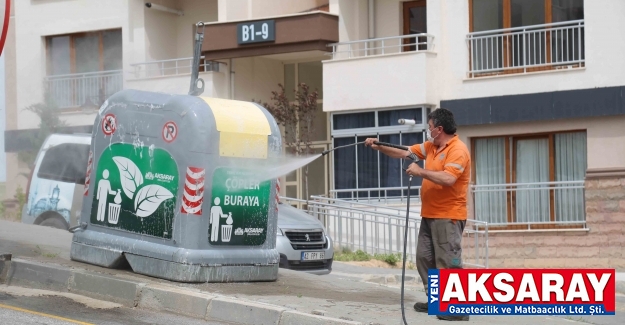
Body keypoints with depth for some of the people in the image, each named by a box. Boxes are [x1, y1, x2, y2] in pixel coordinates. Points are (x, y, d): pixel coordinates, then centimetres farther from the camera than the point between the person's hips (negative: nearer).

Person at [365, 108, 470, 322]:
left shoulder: (457, 150, -16)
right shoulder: (431, 146, 13)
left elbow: (448, 179, -29)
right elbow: (404, 153, 19)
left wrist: (421, 172, -22)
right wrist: (379, 147, 10)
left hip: (448, 217, -10)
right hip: (430, 215, 10)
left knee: (448, 263, -11)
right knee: (425, 259, 12)